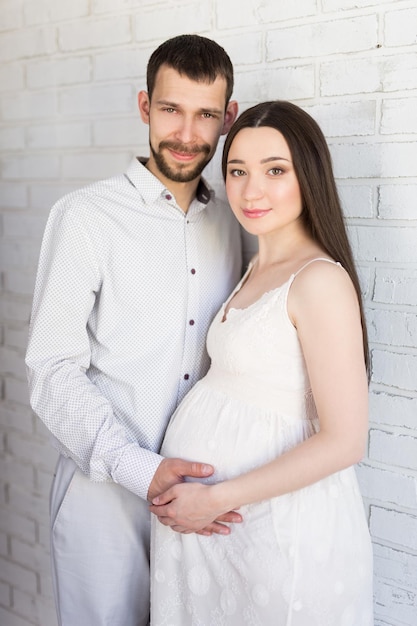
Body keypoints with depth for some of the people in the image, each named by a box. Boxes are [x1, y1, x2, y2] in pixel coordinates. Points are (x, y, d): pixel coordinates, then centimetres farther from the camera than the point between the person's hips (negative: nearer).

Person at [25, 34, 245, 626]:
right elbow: (53, 371, -13)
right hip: (106, 491, -4)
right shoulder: (85, 216, -10)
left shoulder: (229, 219, 6)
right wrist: (139, 468, -23)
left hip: (199, 486, 5)